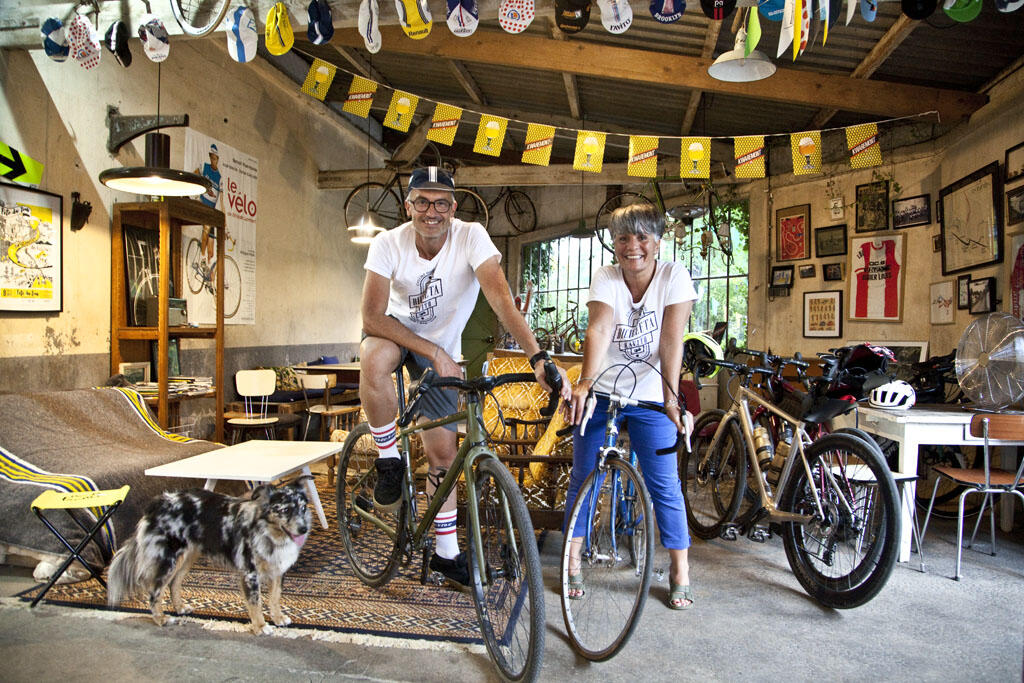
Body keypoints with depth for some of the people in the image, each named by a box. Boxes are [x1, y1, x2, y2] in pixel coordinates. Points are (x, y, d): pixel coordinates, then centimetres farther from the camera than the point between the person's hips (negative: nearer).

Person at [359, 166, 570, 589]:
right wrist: (434, 354, -33)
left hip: (442, 348, 1)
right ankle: (389, 460, -12)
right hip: (396, 331, 0)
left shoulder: (471, 238, -24)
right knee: (373, 362, -39)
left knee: (442, 451, 1)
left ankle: (446, 552, 21)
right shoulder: (388, 244, -22)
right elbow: (373, 317, -26)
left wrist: (539, 358, -51)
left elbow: (502, 300, -37)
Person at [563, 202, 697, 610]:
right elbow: (599, 329, -24)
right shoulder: (606, 278, -7)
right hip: (602, 393, 1)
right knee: (583, 478, 4)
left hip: (650, 397, -1)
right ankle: (572, 561, 19)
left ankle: (680, 571, 15)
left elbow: (671, 339, -17)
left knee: (664, 485, -2)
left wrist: (671, 396, -25)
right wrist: (585, 381, -39)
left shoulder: (674, 276, -8)